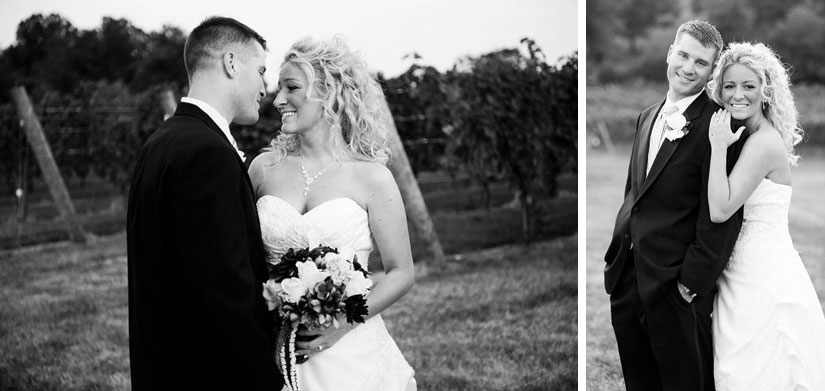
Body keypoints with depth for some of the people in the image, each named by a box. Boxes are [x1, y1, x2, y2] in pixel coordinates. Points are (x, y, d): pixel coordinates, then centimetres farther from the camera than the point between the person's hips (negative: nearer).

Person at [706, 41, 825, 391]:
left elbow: (720, 210, -23)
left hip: (764, 279, -9)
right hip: (745, 272, 9)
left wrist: (718, 145, -19)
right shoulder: (750, 138, 11)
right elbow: (719, 207, 11)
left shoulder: (764, 142, -16)